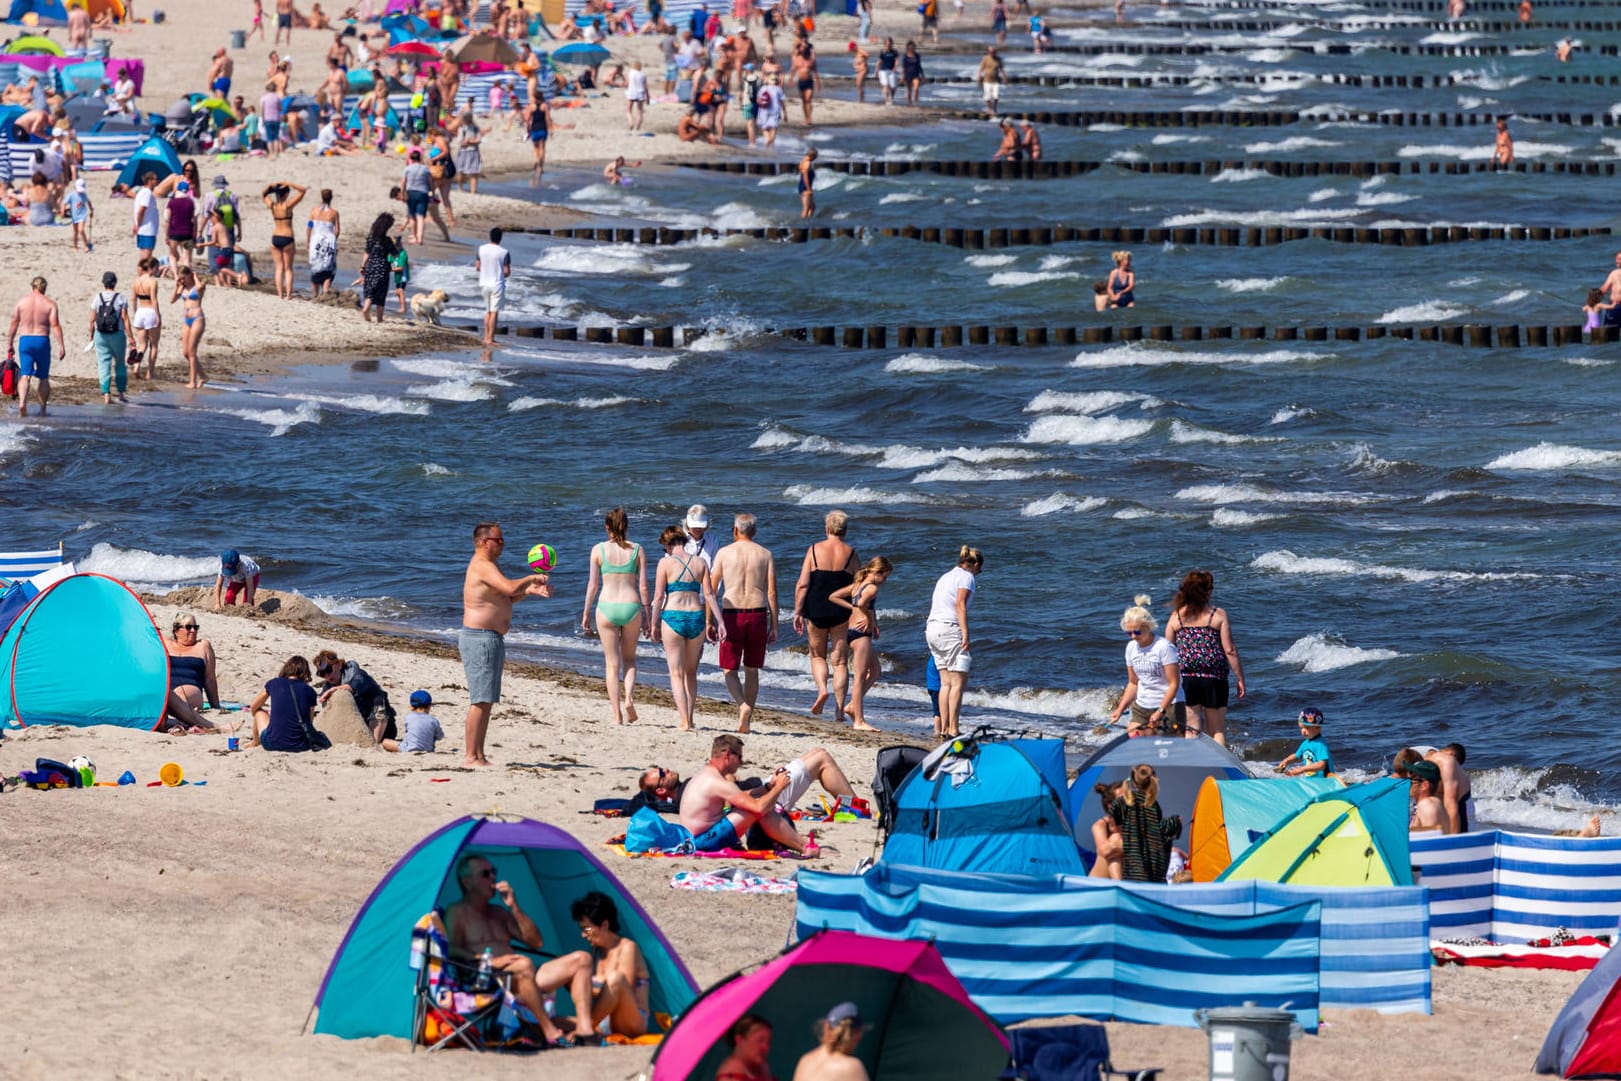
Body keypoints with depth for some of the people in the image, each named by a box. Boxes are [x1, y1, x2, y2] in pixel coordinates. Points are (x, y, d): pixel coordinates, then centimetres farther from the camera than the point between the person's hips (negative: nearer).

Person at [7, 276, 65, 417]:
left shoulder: (22, 302, 4)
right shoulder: (50, 304, -2)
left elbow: (14, 325, 5)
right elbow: (55, 326, -10)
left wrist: (9, 344, 12)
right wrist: (61, 346, -10)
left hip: (24, 340, 1)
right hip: (42, 341, -1)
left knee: (25, 375, -3)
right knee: (43, 377, 11)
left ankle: (22, 403, -26)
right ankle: (43, 410, 15)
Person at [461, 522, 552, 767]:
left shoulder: (487, 566, 20)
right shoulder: (482, 566, -14)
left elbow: (505, 598, 27)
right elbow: (509, 587, -27)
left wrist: (529, 591, 13)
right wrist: (531, 578, -10)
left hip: (491, 639, 11)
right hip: (480, 638, -11)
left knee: (486, 701, 12)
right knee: (480, 701, -12)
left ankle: (479, 756, 14)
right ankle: (472, 757, -13)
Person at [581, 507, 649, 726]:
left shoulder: (599, 550, 0)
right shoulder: (637, 550, 3)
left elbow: (593, 584, 0)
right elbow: (643, 586, 2)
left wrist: (586, 613, 8)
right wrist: (647, 614, 10)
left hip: (607, 607, -1)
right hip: (632, 607, 1)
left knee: (612, 663, 7)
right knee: (629, 658, 20)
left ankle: (617, 714, 3)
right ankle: (629, 696, -6)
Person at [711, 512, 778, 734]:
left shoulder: (724, 553, 1)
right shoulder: (765, 555, 5)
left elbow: (711, 590, 1)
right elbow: (772, 593, 2)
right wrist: (774, 626, 6)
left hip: (732, 615, -2)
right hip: (758, 615, 2)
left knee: (729, 670, 5)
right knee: (752, 670, 13)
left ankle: (743, 705, -22)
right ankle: (745, 723, 15)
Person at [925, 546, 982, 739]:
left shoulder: (946, 577, 23)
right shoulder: (967, 577, -1)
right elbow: (960, 605, -14)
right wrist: (966, 634, -19)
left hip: (931, 627, 8)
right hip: (949, 628, -8)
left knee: (946, 682, 8)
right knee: (958, 682, -8)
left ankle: (944, 729, 4)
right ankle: (953, 729, -14)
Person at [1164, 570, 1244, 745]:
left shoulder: (1176, 616, 1)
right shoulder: (1218, 615, -5)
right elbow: (1229, 651, -6)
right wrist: (1240, 678, 2)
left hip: (1185, 678, 1)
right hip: (1214, 678, -1)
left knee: (1191, 730, 6)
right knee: (1217, 731, 10)